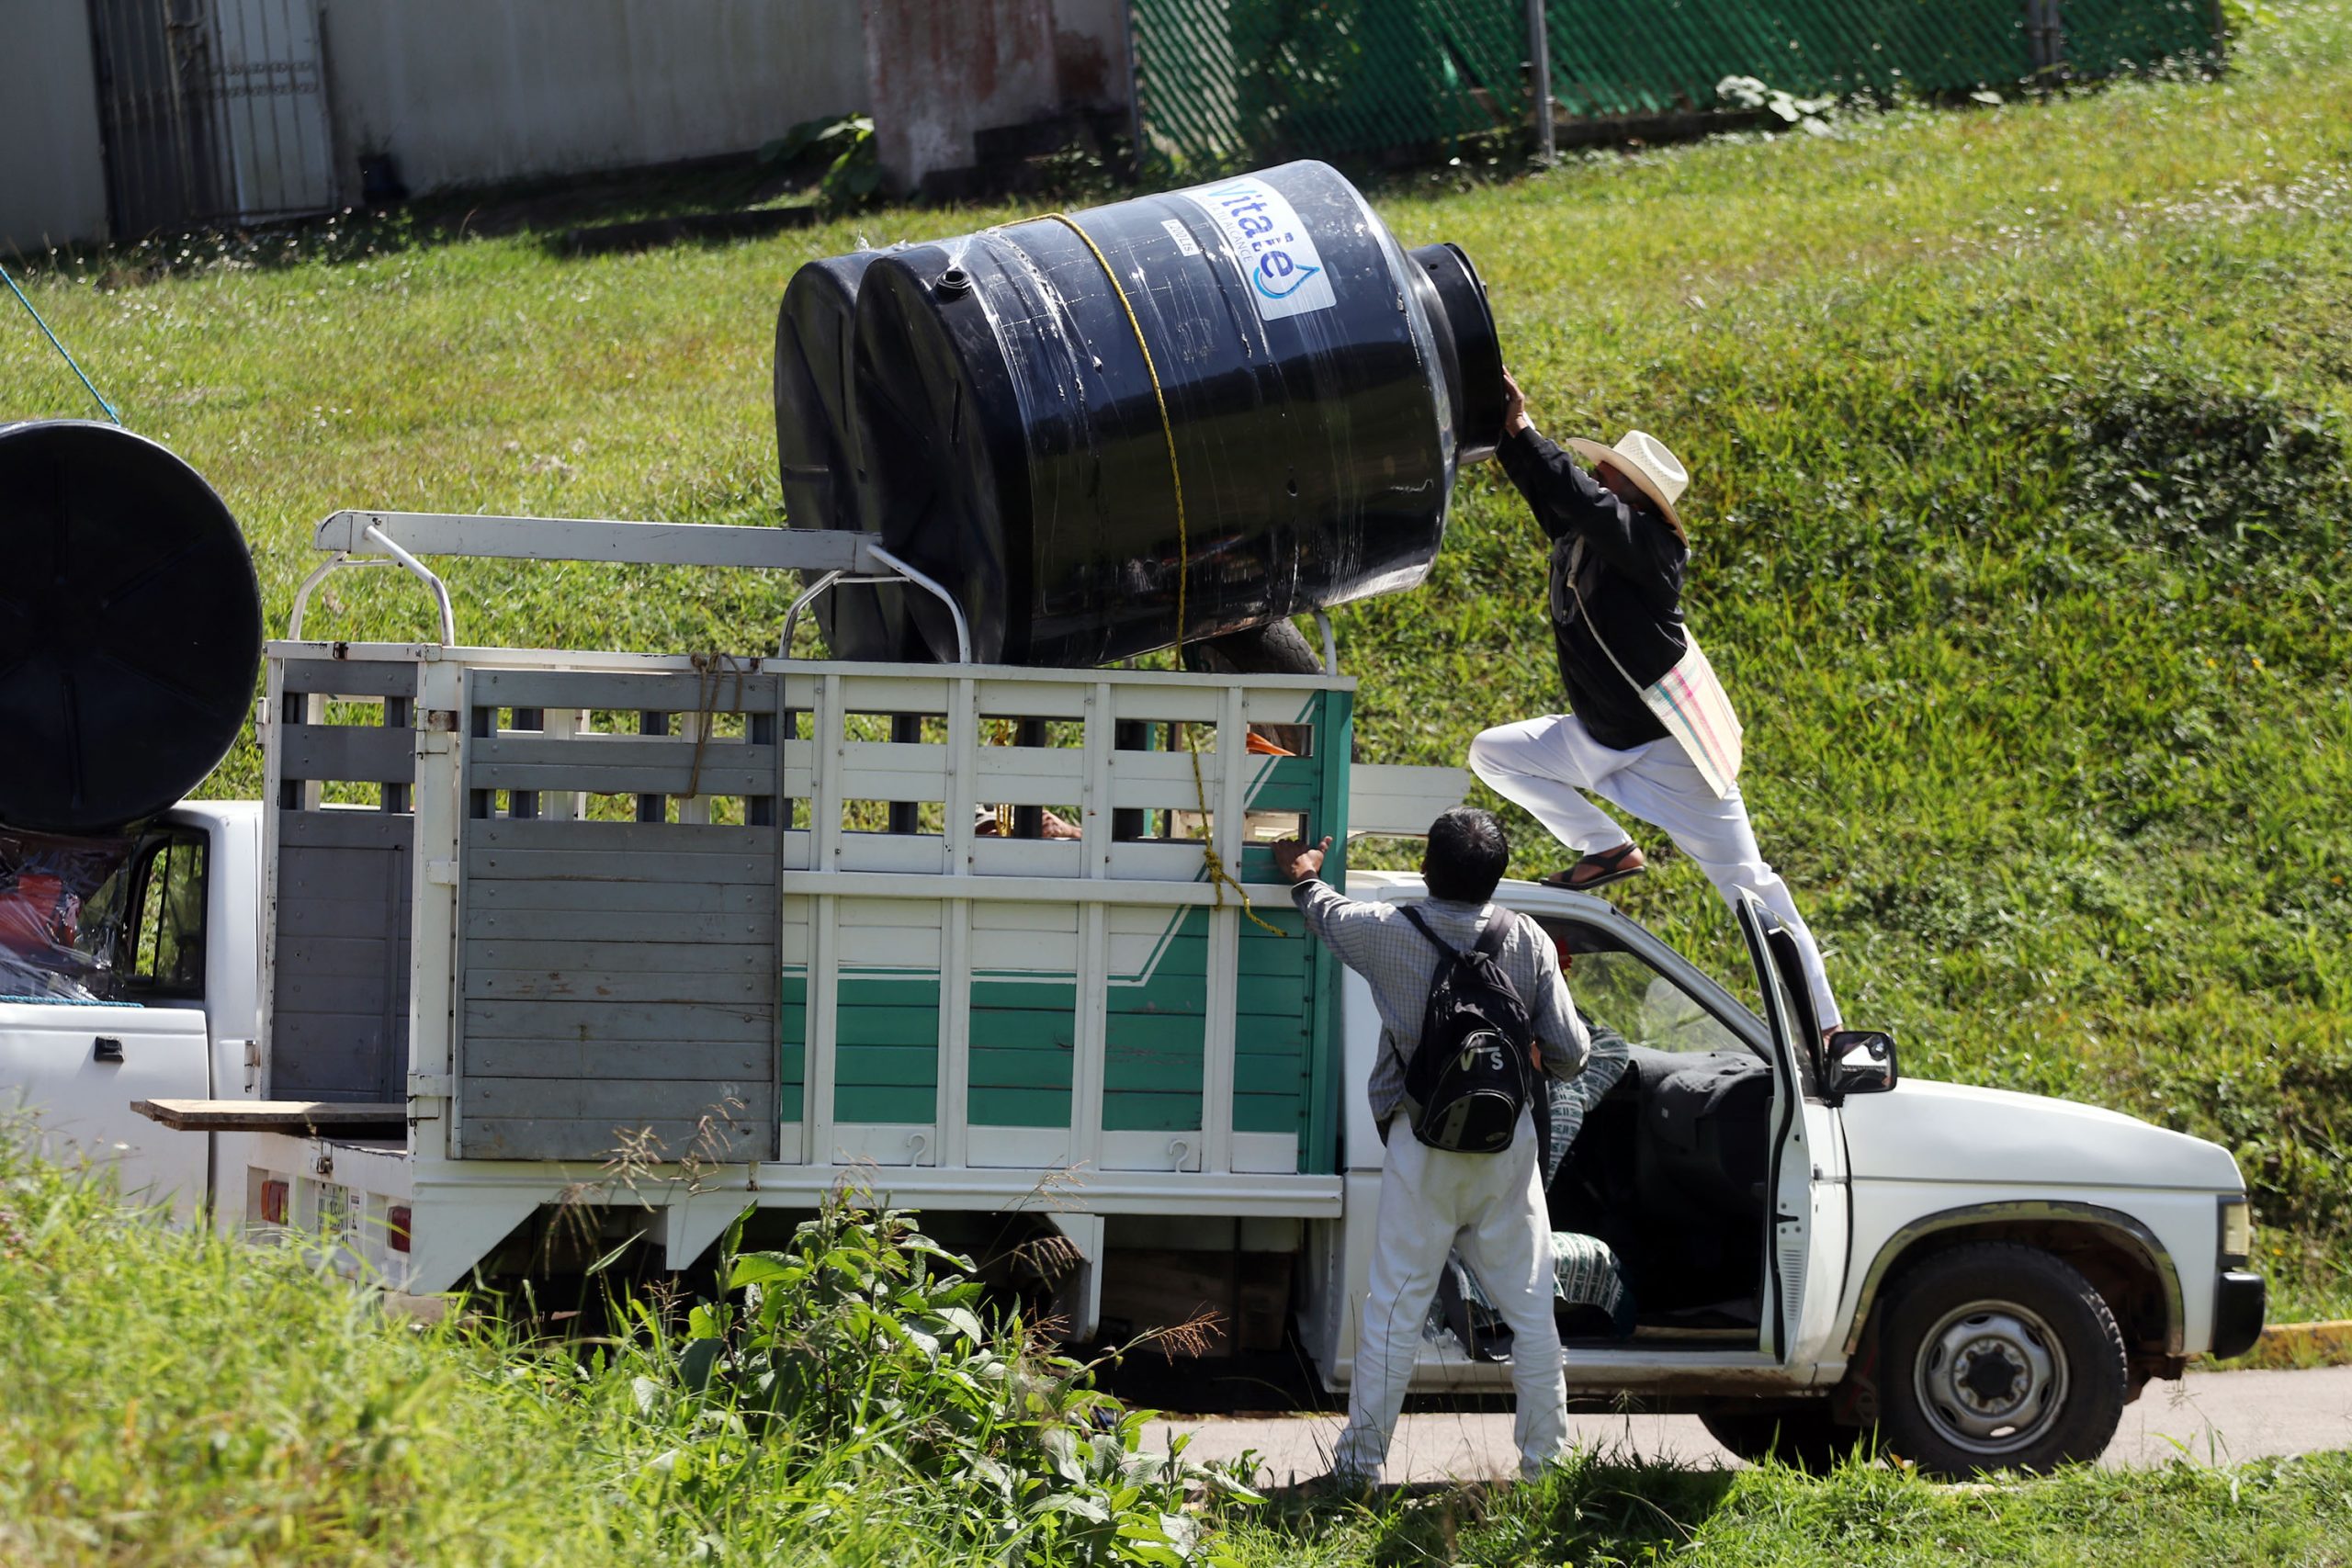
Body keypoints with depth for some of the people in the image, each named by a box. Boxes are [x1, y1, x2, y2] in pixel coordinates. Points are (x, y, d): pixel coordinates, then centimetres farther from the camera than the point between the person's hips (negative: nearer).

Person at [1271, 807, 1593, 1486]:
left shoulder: (1391, 935, -6)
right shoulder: (1529, 943, -2)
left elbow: (1328, 916, 17)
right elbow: (1570, 1053, -2)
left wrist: (1303, 876, 40)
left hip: (1424, 1146, -2)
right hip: (1509, 1143, 2)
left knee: (1395, 1307, 3)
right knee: (1529, 1309, 9)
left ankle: (1361, 1461, 6)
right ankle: (1546, 1454, 12)